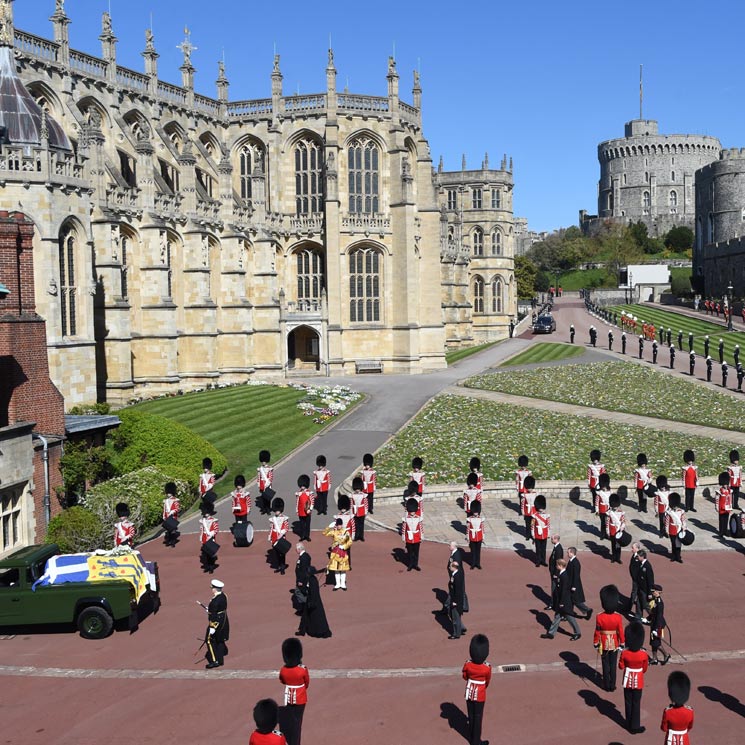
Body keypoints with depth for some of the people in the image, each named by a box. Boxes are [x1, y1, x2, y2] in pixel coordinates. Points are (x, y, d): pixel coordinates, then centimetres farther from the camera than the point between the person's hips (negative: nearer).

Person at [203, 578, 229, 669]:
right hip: (224, 621, 9)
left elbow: (214, 615, -24)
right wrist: (210, 610, 22)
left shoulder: (215, 601, -26)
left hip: (217, 623, -9)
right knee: (220, 641, 19)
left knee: (210, 641, 4)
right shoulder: (223, 596, 0)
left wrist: (212, 627, -21)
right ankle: (220, 660, 30)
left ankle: (215, 661, 3)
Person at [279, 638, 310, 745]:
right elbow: (307, 683, -3)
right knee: (297, 721, 9)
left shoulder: (283, 670, -15)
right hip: (300, 699, -2)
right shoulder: (303, 670, -22)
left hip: (288, 698, 2)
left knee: (287, 720, 18)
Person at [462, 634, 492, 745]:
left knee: (471, 715, 19)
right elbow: (487, 682, -4)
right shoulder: (487, 667, -24)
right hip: (480, 694, -3)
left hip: (469, 692, 3)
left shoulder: (468, 664, -19)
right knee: (478, 717, 13)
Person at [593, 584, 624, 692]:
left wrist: (595, 643, 3)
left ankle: (606, 685, 19)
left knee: (606, 665, 12)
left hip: (604, 643, -1)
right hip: (614, 643, 1)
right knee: (613, 665, 13)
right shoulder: (618, 617, -16)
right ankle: (612, 685, 20)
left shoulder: (600, 617, -18)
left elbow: (597, 632, -11)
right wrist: (622, 643, 5)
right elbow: (620, 631, -9)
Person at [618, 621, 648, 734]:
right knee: (636, 704, 9)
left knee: (628, 702, 16)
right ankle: (635, 727, 15)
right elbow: (645, 669, -6)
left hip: (628, 680, 1)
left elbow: (621, 667, -6)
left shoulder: (624, 653, -18)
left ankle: (629, 724, 28)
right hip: (638, 681, -1)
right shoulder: (644, 654, -19)